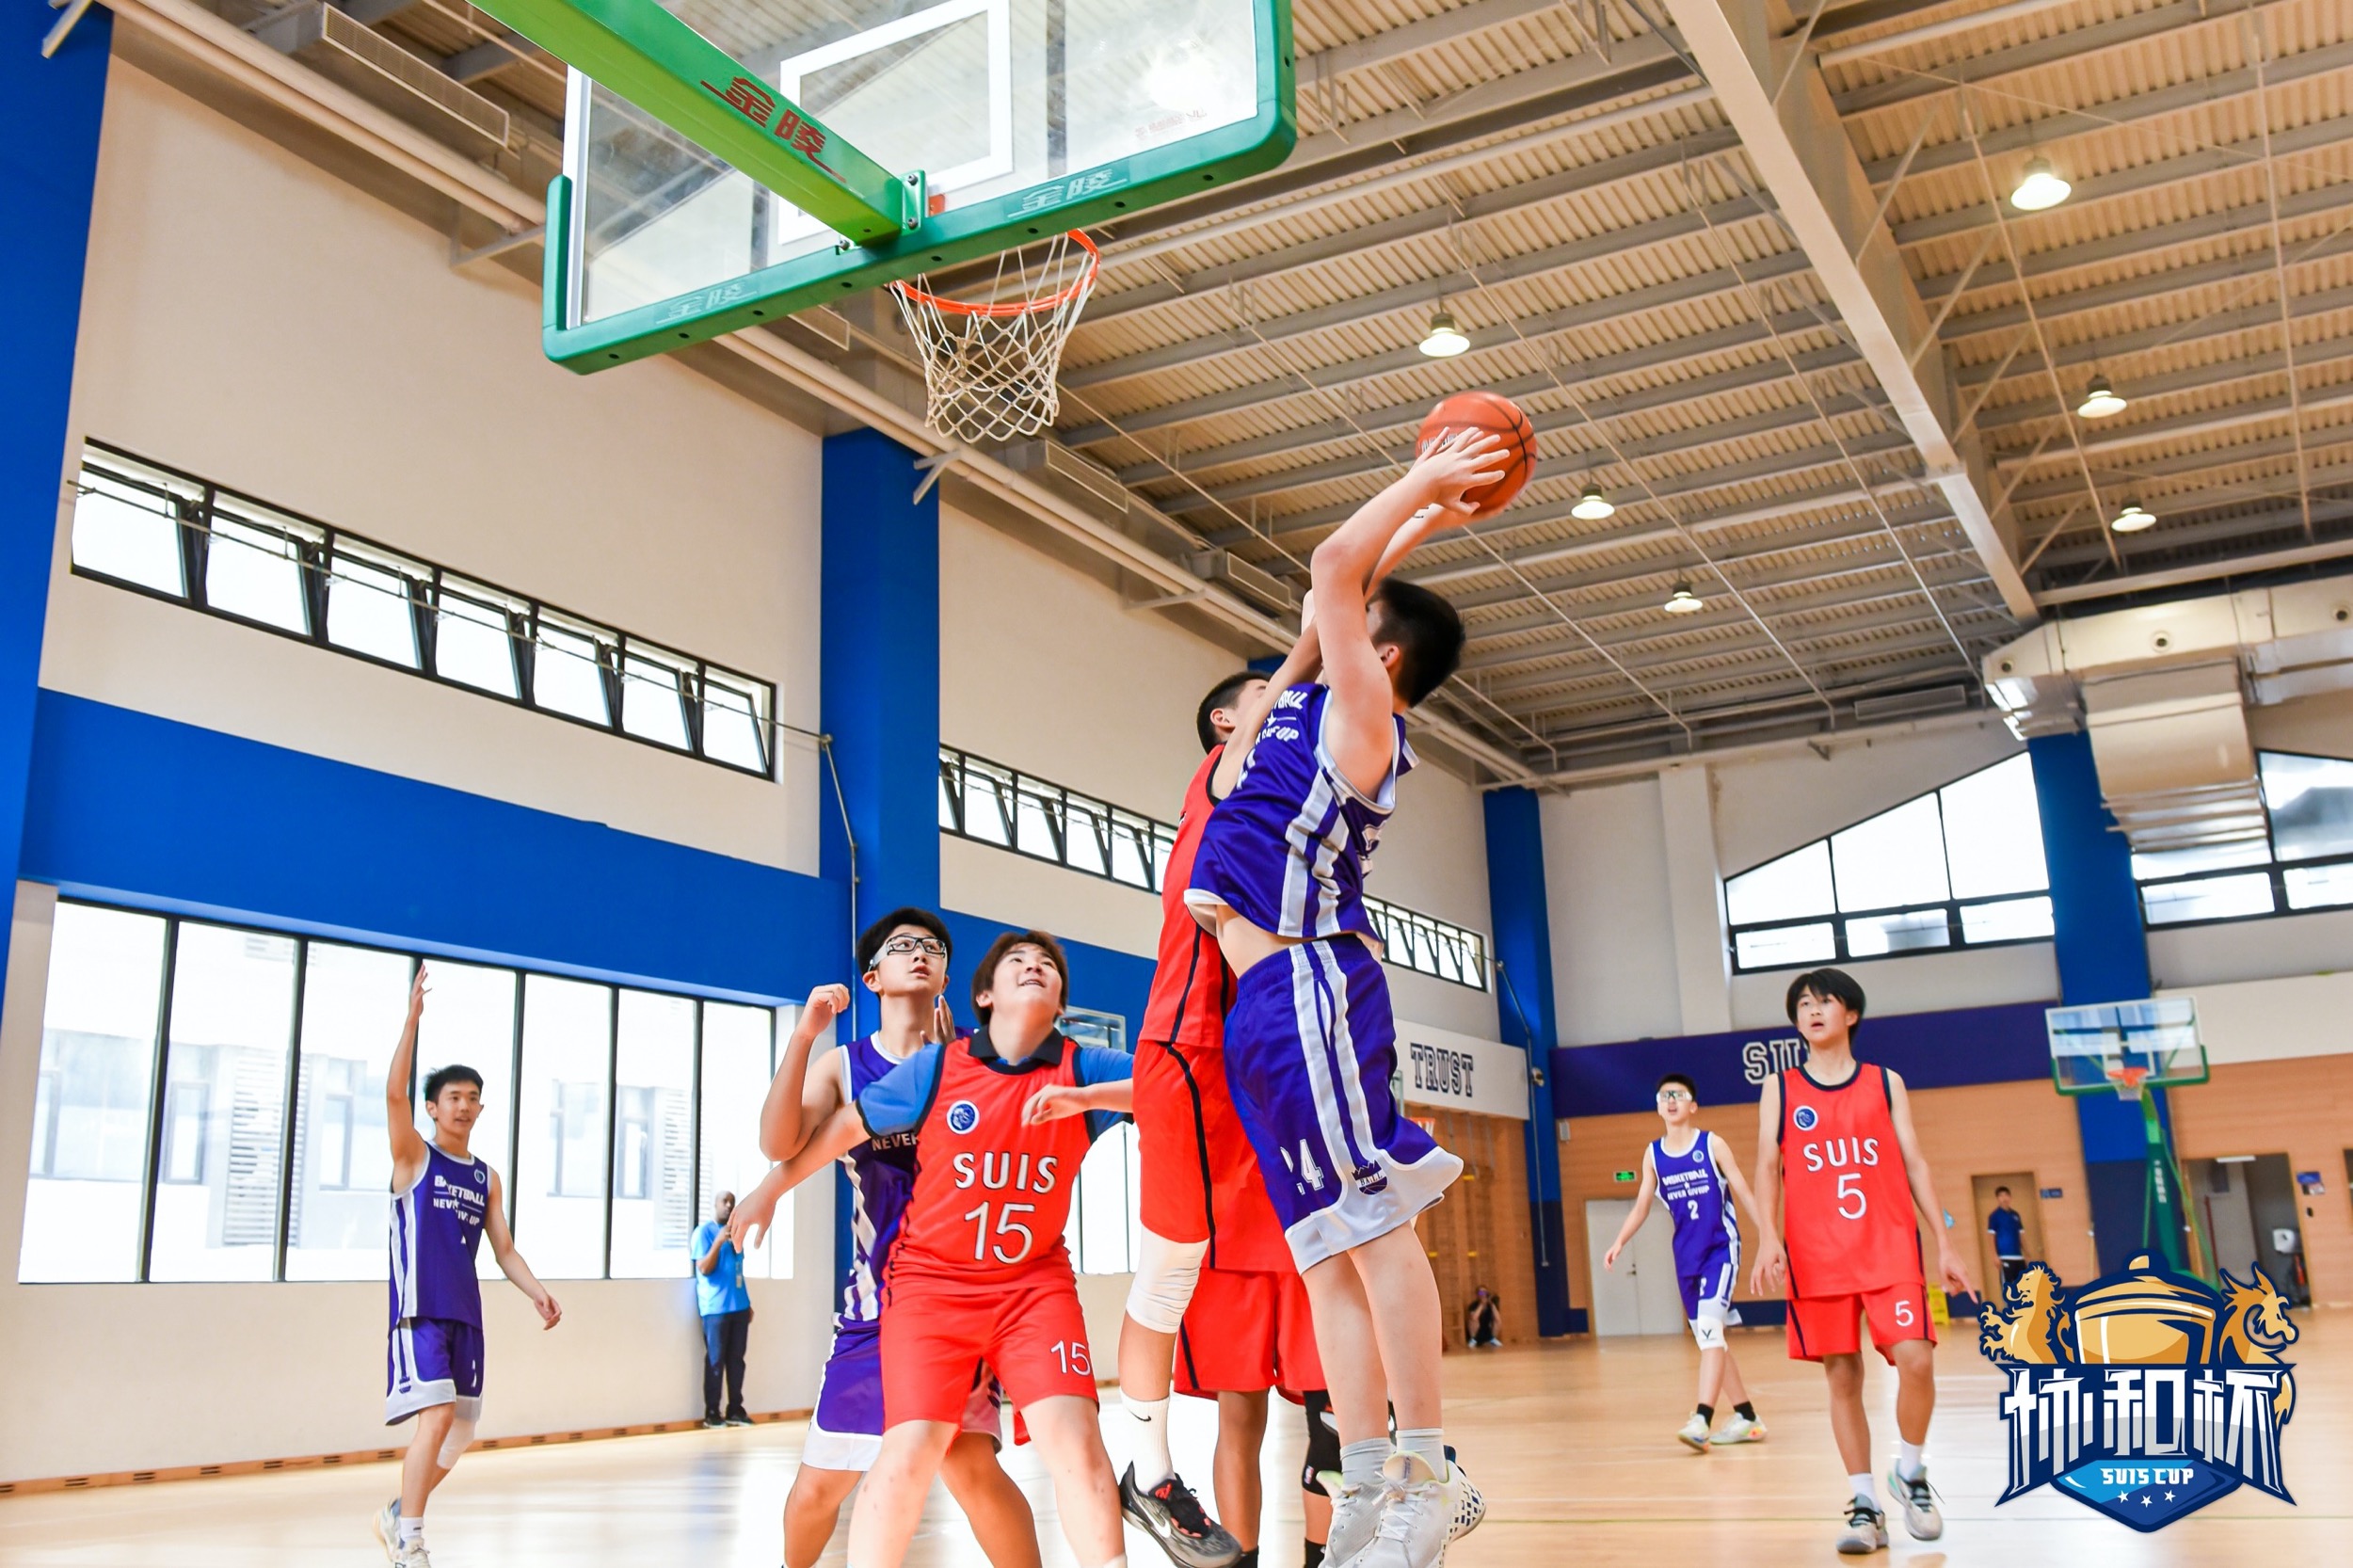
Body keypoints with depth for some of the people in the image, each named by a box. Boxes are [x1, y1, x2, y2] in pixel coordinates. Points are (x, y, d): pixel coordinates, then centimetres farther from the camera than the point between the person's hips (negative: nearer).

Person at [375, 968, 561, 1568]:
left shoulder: (487, 1177, 15)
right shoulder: (414, 1157, 1)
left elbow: (504, 1249, 14)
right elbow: (394, 1093, -16)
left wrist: (537, 1292, -3)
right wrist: (413, 1019, -24)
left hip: (466, 1313, 6)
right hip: (420, 1308, -6)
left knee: (459, 1432, 9)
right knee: (437, 1415, -21)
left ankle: (398, 1514, 32)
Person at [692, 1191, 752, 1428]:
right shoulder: (704, 1231, -4)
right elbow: (705, 1269, -12)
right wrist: (718, 1242, -22)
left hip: (739, 1305, 6)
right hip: (716, 1307, -6)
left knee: (736, 1359, 7)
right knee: (715, 1360, -3)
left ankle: (735, 1410, 12)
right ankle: (711, 1413, 3)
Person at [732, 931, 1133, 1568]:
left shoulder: (1081, 1070, -5)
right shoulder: (936, 1066, -5)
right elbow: (847, 1126, 8)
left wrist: (1086, 1098, -27)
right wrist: (769, 1190, 14)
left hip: (1035, 1283, 1)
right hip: (931, 1280, -1)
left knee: (1075, 1440, -16)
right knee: (912, 1449, -14)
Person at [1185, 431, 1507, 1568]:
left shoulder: (1361, 709, -1)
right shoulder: (1314, 707, 21)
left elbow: (1333, 566, -9)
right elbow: (1345, 588, 35)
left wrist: (1419, 489, 4)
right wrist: (1423, 506, 36)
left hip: (1304, 984, -9)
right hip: (1263, 1001, 9)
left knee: (1375, 1229, -8)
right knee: (1325, 1251, 6)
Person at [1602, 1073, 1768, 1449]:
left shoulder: (1713, 1145, -5)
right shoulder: (1653, 1154, 6)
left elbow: (1744, 1192, -3)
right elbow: (1641, 1206, 8)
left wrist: (1768, 1235, -11)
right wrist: (1619, 1242, -5)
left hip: (1720, 1248, -5)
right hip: (1686, 1256, 5)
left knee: (1709, 1328, -20)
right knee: (1709, 1338, 10)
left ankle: (1701, 1419, -25)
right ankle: (1746, 1418, 22)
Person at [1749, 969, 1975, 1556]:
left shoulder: (1886, 1082, 10)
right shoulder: (1780, 1090, 8)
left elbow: (1914, 1164, 10)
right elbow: (1767, 1166, 1)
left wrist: (1944, 1244, 5)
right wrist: (1768, 1236, -15)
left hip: (1890, 1248, 0)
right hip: (1818, 1259, 0)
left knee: (1916, 1361, -12)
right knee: (1842, 1378, 1)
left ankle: (1910, 1473, 14)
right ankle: (1865, 1505, 11)